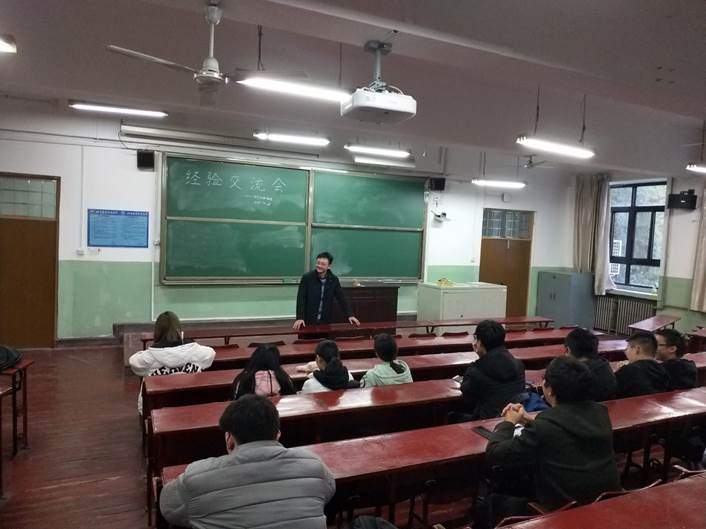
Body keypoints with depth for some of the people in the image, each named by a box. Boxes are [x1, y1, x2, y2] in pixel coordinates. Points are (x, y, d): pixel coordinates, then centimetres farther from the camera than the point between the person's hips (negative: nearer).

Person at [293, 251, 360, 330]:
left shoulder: (334, 280, 0)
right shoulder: (306, 278, -9)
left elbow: (341, 298, 5)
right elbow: (301, 299, -12)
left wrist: (350, 315, -2)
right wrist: (300, 318, -23)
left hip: (326, 322, 2)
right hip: (308, 321, -2)